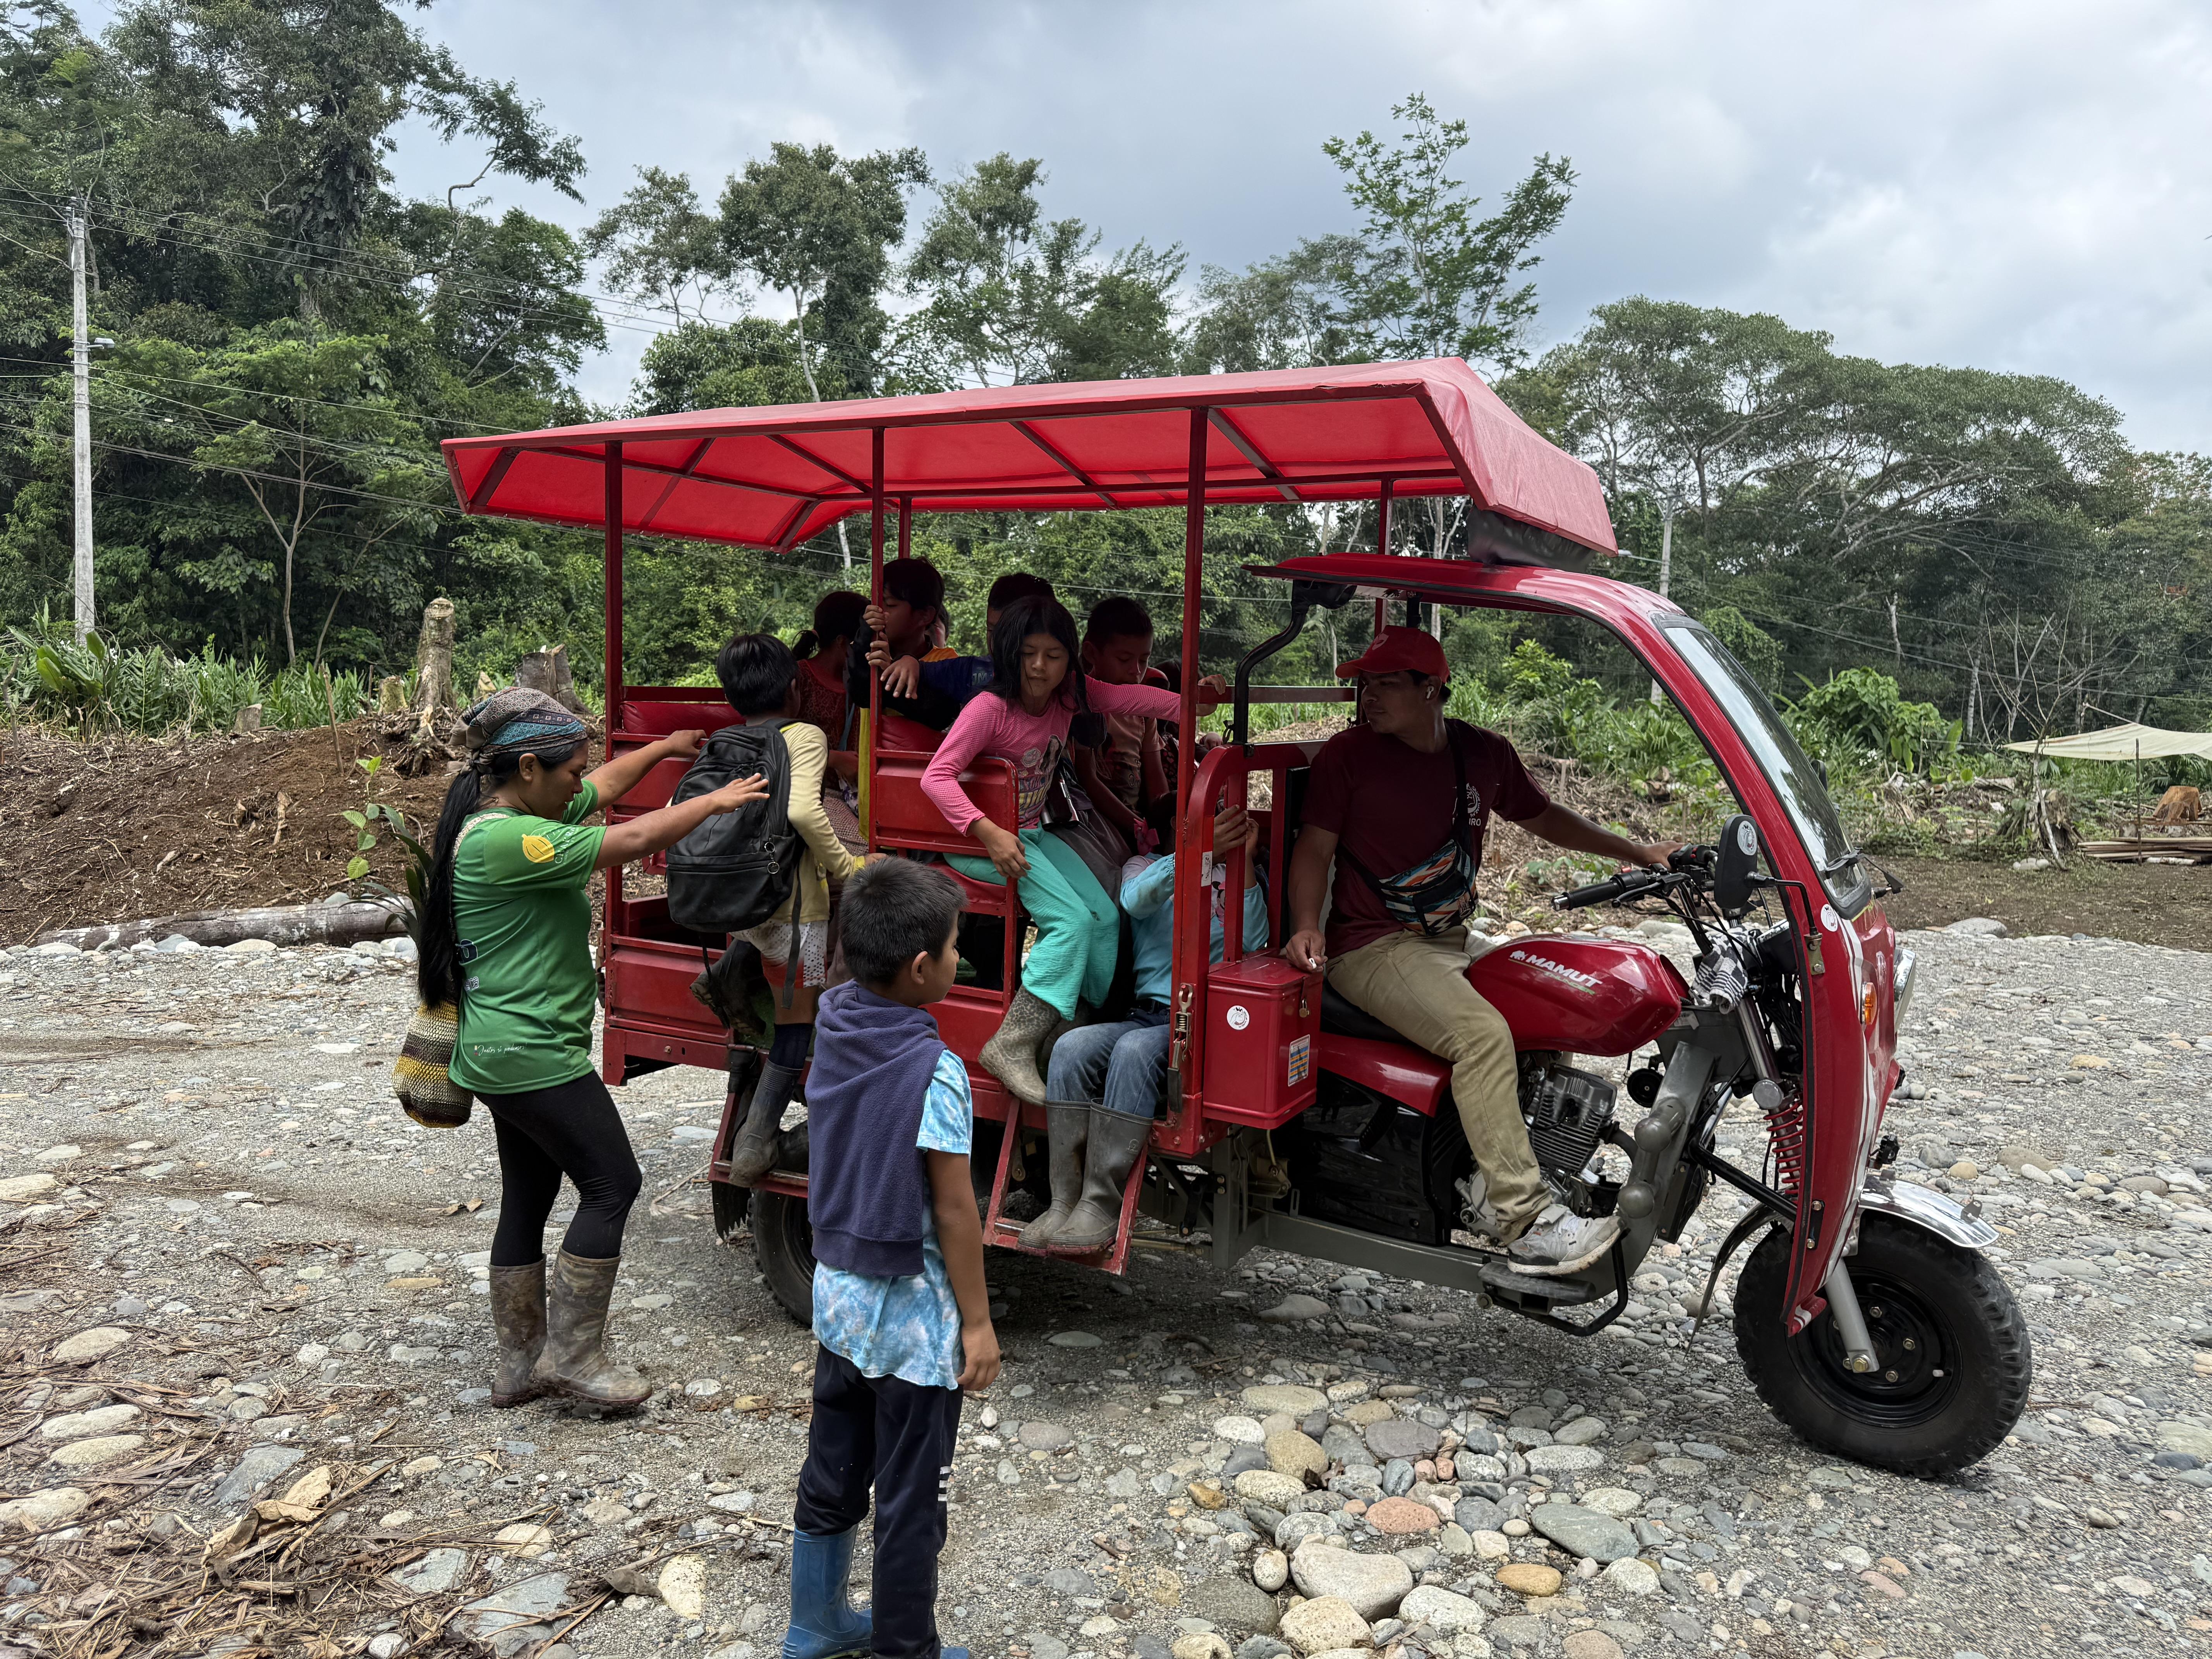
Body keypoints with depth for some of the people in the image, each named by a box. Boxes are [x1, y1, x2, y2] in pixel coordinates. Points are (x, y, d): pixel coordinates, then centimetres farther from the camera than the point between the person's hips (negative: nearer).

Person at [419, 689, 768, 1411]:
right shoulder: (505, 840, -23)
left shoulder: (521, 813, 8)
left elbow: (605, 788, 25)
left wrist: (666, 747, 32)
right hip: (534, 1055, -11)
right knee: (612, 1185, -2)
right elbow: (632, 841, -22)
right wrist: (716, 801, -10)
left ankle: (520, 1364, 25)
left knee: (528, 1195, 15)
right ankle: (572, 1356, 7)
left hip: (502, 1053, 11)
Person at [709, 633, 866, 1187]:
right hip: (793, 905, -6)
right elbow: (802, 810, -26)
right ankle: (754, 1146, 7)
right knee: (795, 1024, 6)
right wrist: (844, 866, -15)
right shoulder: (805, 736, -9)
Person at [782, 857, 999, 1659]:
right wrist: (978, 1323, -11)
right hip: (912, 1318, -7)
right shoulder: (935, 1071, -25)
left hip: (837, 1293, 8)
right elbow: (954, 1210, -19)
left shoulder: (833, 1026, -7)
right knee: (910, 1501, 10)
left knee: (830, 1472, 23)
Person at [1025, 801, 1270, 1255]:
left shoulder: (1234, 876, 13)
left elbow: (1255, 943, -6)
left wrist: (1245, 860, -13)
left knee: (1134, 1050, -33)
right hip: (1148, 1012, 3)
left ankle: (1102, 1207, -31)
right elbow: (1136, 899, -11)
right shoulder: (1145, 867, 16)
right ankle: (1064, 1201, -22)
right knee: (1072, 1047, -26)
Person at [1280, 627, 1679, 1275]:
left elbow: (1545, 818, 21)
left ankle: (1492, 1187, -2)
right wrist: (1307, 925, -20)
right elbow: (1314, 846, -4)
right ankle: (1524, 1221, -24)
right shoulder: (1347, 755, -3)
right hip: (1373, 948, -7)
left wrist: (1640, 853, 16)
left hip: (1453, 941, 7)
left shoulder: (1485, 753, 9)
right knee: (1483, 1033, -27)